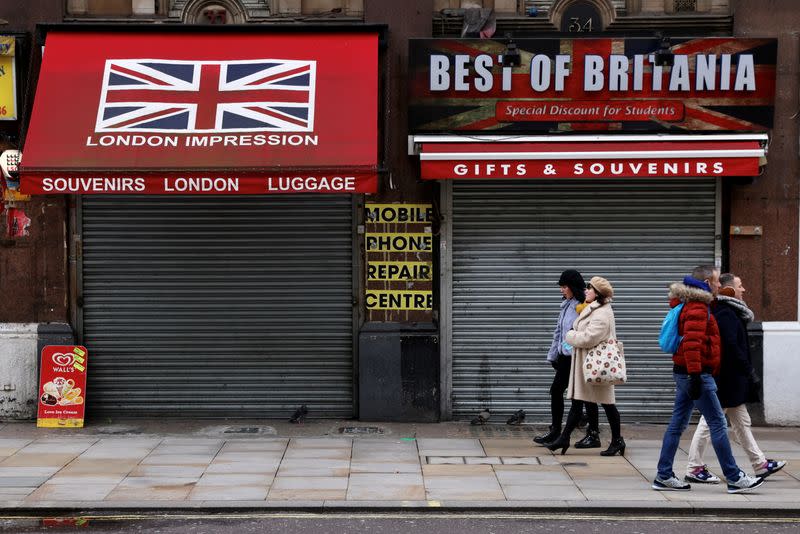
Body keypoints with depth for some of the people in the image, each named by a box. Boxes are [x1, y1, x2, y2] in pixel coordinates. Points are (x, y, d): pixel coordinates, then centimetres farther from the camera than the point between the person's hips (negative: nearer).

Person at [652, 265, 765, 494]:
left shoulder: (693, 305, 19)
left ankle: (664, 476, 11)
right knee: (718, 423, -5)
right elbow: (692, 342, -24)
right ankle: (734, 478, 1)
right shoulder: (697, 308, -14)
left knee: (678, 424, 9)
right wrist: (695, 374, -27)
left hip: (684, 373, 10)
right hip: (696, 373, -10)